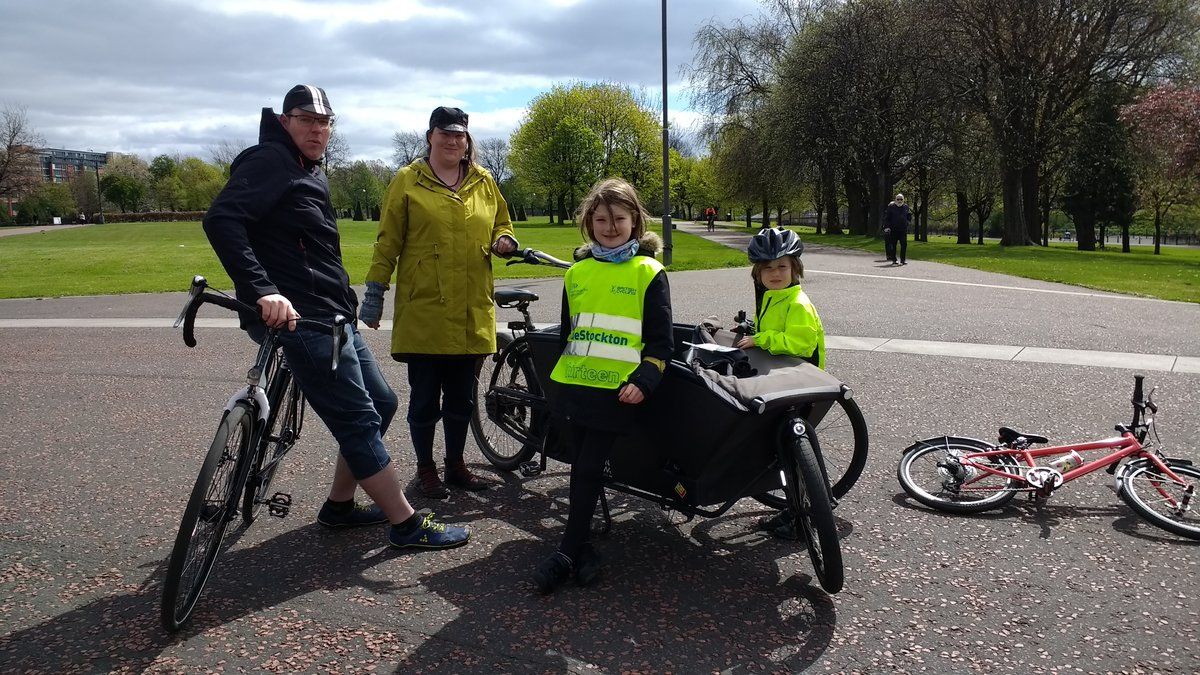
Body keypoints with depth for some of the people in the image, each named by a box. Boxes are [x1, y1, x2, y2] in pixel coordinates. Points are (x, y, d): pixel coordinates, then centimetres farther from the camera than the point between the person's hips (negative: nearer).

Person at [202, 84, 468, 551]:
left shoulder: (310, 173, 20)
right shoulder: (270, 162, -10)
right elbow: (221, 219, -24)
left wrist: (344, 299, 23)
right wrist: (262, 290, -32)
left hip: (331, 315, 10)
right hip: (299, 318, -10)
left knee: (381, 403, 15)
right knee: (359, 419, -6)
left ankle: (339, 504, 28)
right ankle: (407, 525, 4)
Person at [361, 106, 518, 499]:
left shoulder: (484, 182, 11)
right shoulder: (407, 181, 2)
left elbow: (501, 224, 22)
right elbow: (388, 242, 2)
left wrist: (504, 241, -1)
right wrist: (374, 292, -1)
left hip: (472, 312, 3)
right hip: (423, 309, -3)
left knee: (462, 395, 13)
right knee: (425, 396, 6)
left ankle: (456, 464, 28)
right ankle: (425, 468, 22)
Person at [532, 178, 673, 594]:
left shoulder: (648, 272, 0)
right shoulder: (577, 272, 13)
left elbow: (660, 341, -1)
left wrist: (643, 382, -13)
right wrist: (558, 373, 22)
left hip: (618, 389, -4)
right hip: (576, 383, 5)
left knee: (589, 468, -5)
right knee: (581, 466, 8)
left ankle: (567, 550, 5)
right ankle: (581, 547, 19)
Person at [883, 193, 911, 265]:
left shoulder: (905, 207, 11)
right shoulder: (891, 207, 0)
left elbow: (908, 216, 27)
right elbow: (886, 218, -2)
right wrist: (886, 226, -11)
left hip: (903, 229, 3)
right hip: (893, 230, -3)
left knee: (904, 245, -1)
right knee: (893, 245, 2)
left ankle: (903, 260, 6)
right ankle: (894, 260, 11)